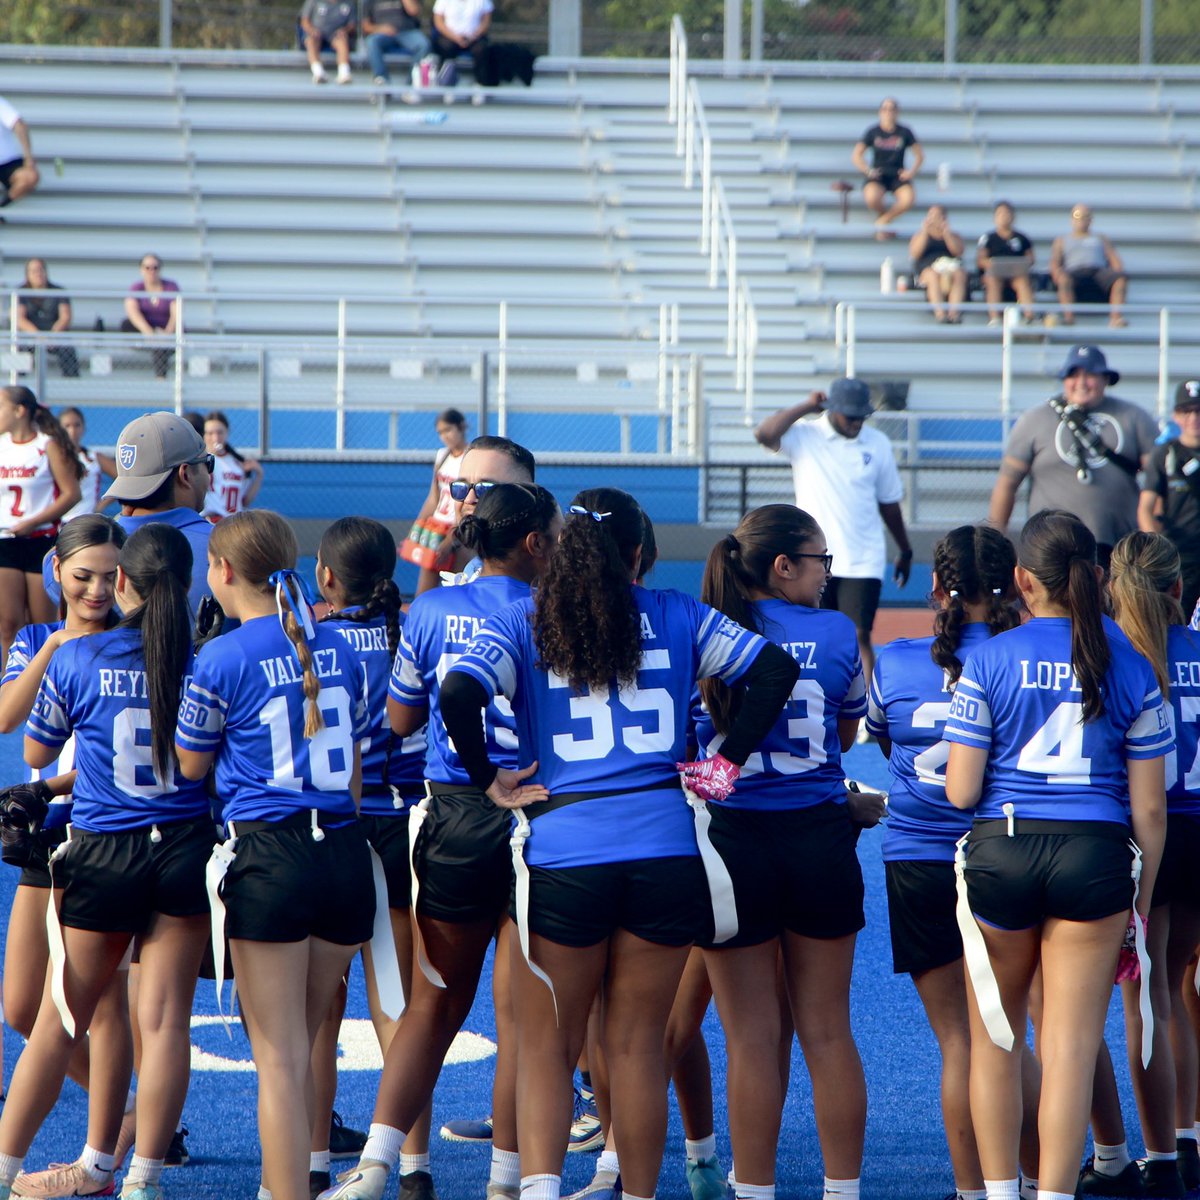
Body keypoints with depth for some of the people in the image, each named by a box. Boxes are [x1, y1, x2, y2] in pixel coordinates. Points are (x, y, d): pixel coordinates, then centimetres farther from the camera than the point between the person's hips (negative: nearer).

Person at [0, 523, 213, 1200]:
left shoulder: (77, 659, -5)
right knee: (166, 1019, 2)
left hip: (104, 854, 0)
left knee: (61, 1021, 11)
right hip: (186, 850, 0)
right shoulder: (205, 661, -5)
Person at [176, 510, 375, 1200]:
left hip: (268, 855, -5)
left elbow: (192, 764, 5)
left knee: (279, 1059, -2)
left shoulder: (223, 659, -7)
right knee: (303, 1047, 18)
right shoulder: (338, 649, 9)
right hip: (345, 852, 5)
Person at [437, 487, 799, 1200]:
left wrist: (489, 781, -2)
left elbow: (459, 694, -14)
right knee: (639, 1044, 11)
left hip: (562, 852, -1)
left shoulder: (522, 625, 3)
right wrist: (728, 764, 6)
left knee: (547, 1046, 7)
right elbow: (777, 669, 2)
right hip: (664, 849, 1)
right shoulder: (676, 617, 8)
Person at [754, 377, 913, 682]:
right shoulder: (804, 436, -1)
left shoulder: (877, 444, 6)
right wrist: (807, 407, -14)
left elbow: (889, 502, 16)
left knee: (860, 636, -7)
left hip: (862, 562, 1)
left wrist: (905, 551, 21)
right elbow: (763, 434, -21)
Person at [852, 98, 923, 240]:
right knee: (872, 197, -36)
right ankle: (882, 213, 3)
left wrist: (912, 171, -6)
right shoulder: (873, 132, 3)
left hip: (897, 175, 1)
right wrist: (867, 170, -12)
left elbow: (919, 155, 10)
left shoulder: (904, 132, 4)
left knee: (908, 199, -33)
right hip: (878, 175, -1)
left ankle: (884, 219, -4)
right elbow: (856, 155, 3)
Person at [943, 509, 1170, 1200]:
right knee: (1072, 1048, 3)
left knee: (995, 1040, 16)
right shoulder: (1130, 668, 2)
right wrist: (1141, 904, 12)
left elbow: (960, 792, -5)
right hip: (1096, 857, 0)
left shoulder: (989, 661, -3)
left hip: (1000, 852, 0)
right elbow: (1148, 807, 3)